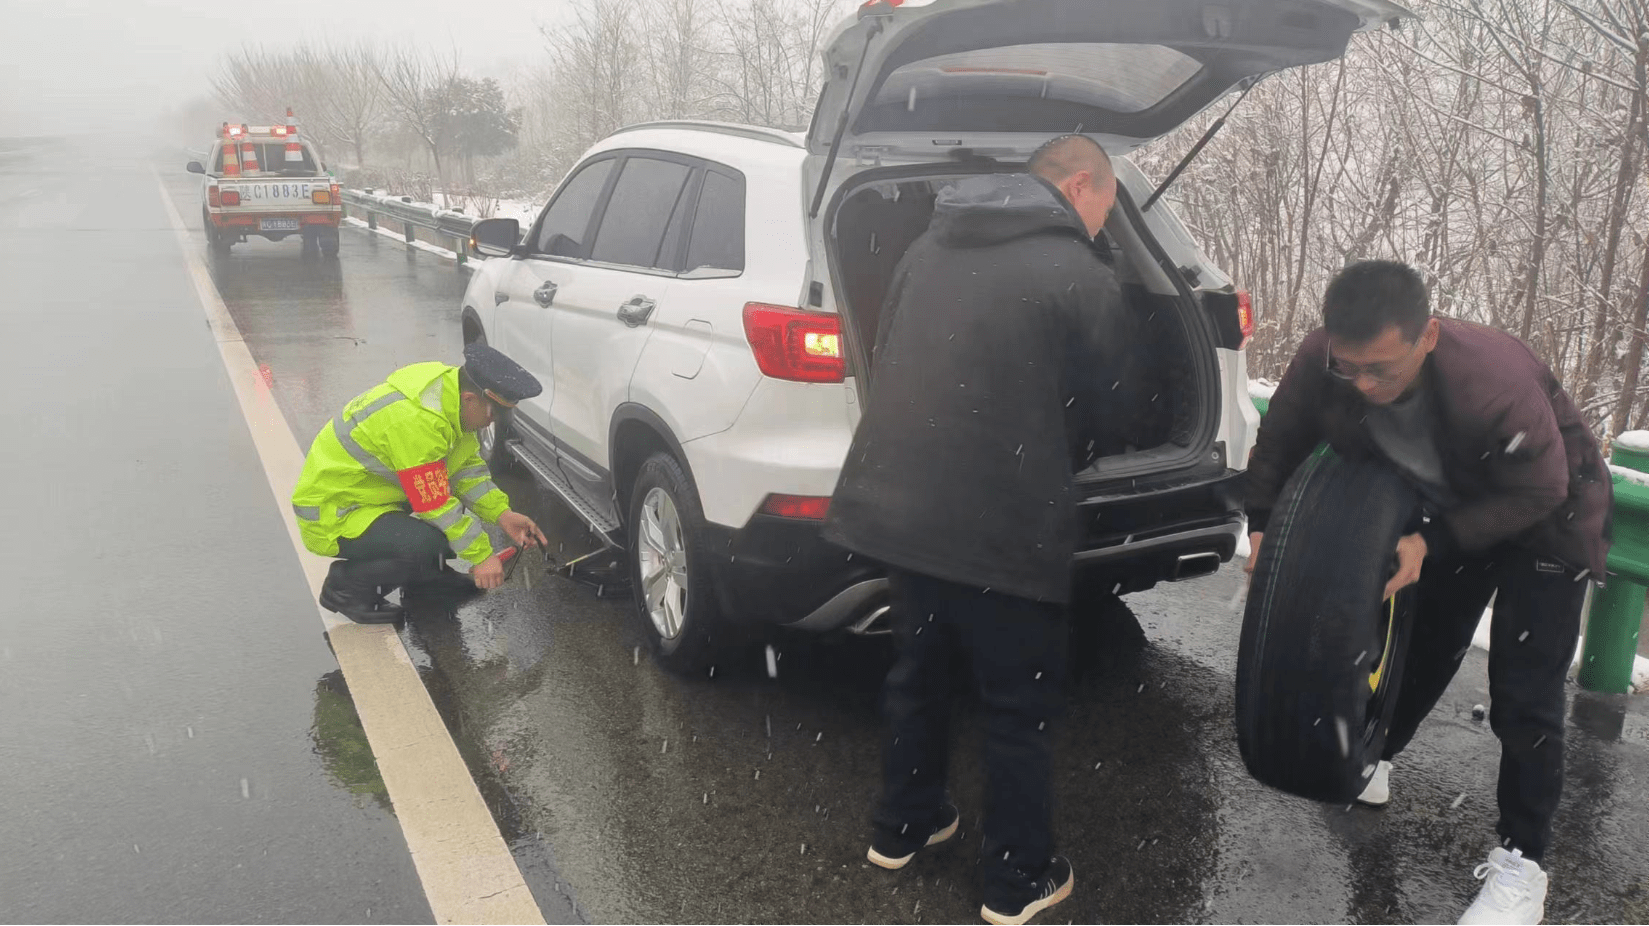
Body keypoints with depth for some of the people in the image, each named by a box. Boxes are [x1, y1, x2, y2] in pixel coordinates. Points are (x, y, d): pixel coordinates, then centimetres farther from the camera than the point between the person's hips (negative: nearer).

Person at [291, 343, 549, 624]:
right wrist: (481, 555, -20)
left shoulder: (449, 386, -5)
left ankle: (422, 576, 16)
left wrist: (502, 513, -6)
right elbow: (435, 504, -27)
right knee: (430, 545, -30)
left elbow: (468, 466, 5)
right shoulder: (416, 420, -33)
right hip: (334, 514, -10)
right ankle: (345, 586, -5)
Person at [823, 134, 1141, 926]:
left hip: (891, 506, 7)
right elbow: (1099, 422, 1)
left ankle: (901, 827, 40)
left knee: (917, 671, 25)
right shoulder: (1082, 278, -7)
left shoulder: (929, 247, 11)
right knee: (1020, 704, 12)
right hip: (1001, 528, -6)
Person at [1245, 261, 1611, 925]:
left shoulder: (1498, 384, -42)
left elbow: (1538, 492, -27)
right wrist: (1263, 526, -15)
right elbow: (1279, 442, -10)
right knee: (1424, 648, 17)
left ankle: (1522, 861, 8)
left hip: (1546, 520, -4)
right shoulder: (1322, 362, -29)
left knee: (1524, 699, -6)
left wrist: (1432, 543, -32)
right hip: (1454, 511, 4)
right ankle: (1370, 759, 39)